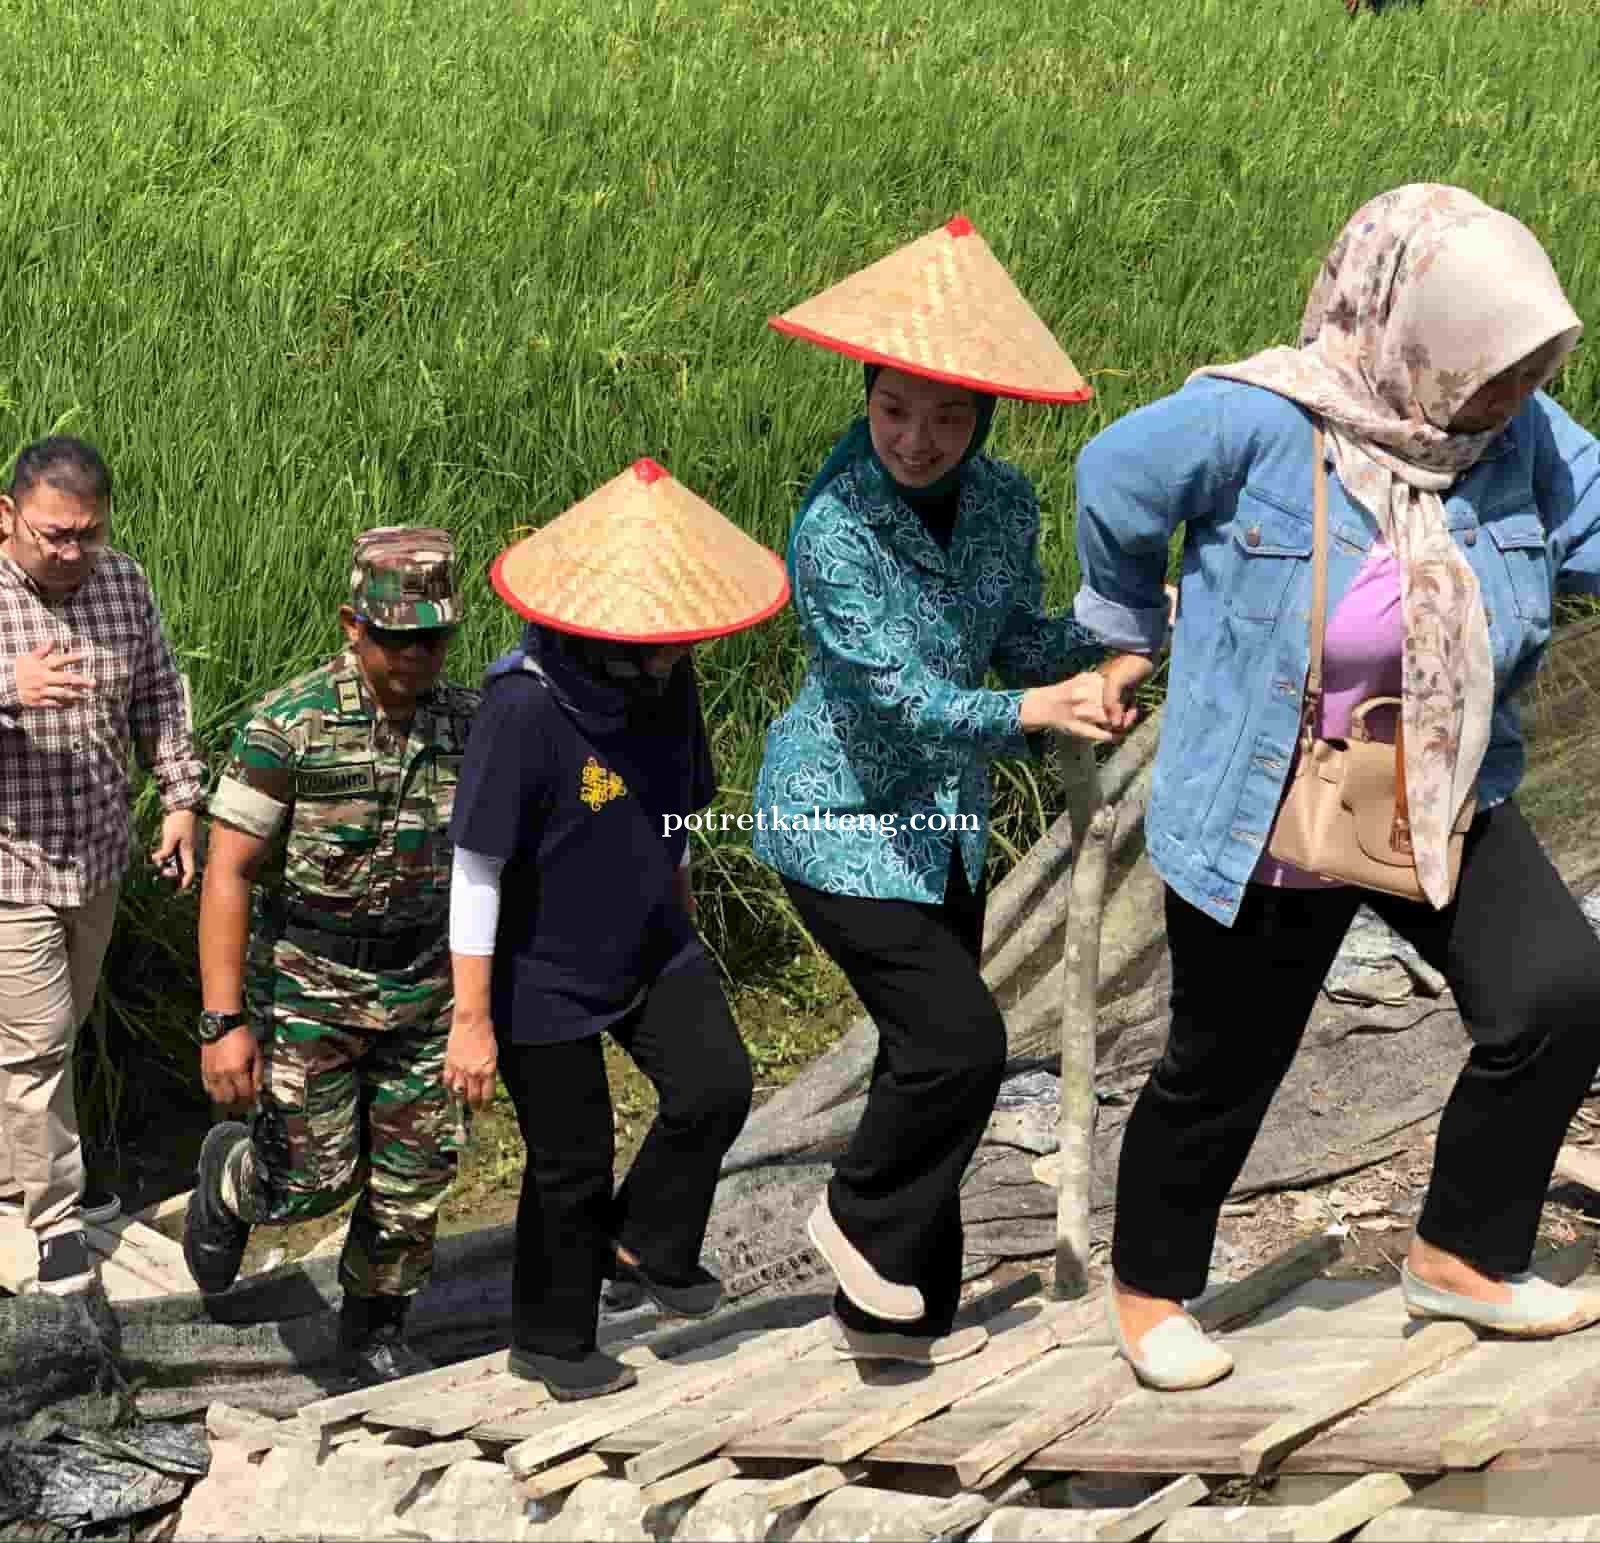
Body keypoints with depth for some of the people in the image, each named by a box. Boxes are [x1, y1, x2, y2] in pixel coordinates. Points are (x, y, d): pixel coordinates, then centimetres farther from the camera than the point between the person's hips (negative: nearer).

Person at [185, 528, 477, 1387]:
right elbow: (228, 874, -14)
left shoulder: (467, 724, -2)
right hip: (309, 988, -4)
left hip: (425, 990, 4)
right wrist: (223, 1021, -18)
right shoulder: (289, 726, -15)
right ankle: (229, 1174, 35)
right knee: (316, 1178, 0)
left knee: (413, 1181, 7)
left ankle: (375, 1334, 30)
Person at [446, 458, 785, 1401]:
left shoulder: (669, 683, -7)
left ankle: (647, 1249, 18)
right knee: (572, 1162, 7)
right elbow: (476, 871, -22)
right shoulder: (525, 708, -28)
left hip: (651, 951, 6)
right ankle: (552, 1344, 30)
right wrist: (472, 1022, -19)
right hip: (547, 976, -6)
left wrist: (685, 939, 19)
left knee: (716, 1085, -9)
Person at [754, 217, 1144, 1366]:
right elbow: (907, 697, -31)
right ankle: (860, 1215, 12)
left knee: (929, 1054, 13)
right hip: (842, 820, -7)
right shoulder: (835, 529, -25)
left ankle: (894, 1310, 28)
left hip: (946, 819, 7)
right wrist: (1034, 709, -47)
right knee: (957, 1032, -16)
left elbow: (1020, 643, 4)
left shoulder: (1004, 504, -5)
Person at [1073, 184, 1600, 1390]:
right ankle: (1150, 1287, 39)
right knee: (1224, 1071, 12)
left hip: (1451, 807, 4)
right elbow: (1113, 482, -5)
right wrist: (1126, 633, 10)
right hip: (1266, 830, -4)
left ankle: (1463, 1256, 6)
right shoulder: (1255, 423, -22)